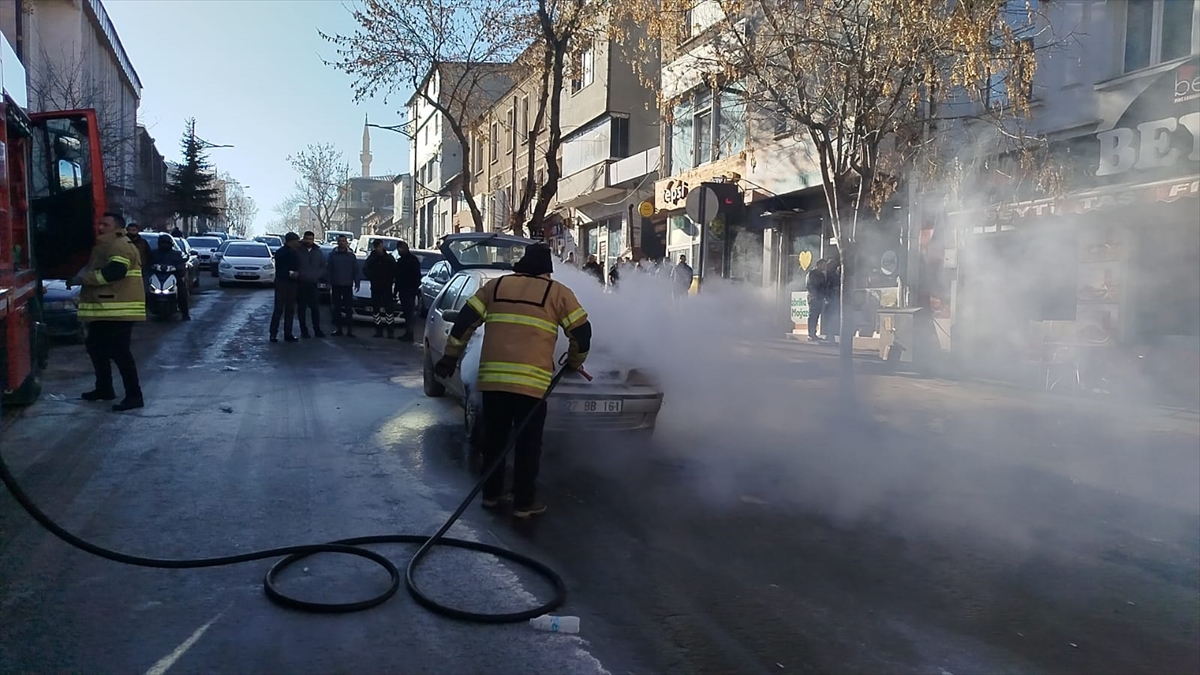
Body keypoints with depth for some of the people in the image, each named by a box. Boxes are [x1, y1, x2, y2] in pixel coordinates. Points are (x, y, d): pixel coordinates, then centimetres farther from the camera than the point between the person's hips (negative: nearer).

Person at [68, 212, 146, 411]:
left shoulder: (121, 247, -13)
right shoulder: (102, 247, 22)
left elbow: (113, 272, -26)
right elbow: (93, 269, 33)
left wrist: (82, 279, -17)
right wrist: (81, 277, 12)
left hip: (118, 310, -11)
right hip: (103, 310, 11)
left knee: (119, 352, -12)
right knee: (96, 348, 19)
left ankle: (134, 395, -10)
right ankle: (104, 388, 32)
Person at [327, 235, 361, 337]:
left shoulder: (351, 255, 5)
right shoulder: (333, 255, 5)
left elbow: (357, 270, 6)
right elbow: (328, 269, 5)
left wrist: (357, 282, -1)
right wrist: (329, 282, -2)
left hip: (348, 285, -1)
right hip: (336, 286, 1)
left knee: (349, 308, -3)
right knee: (337, 308, 5)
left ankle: (350, 330, -4)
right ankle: (338, 328, 12)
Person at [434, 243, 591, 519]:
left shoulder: (496, 285, 16)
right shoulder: (558, 292, 8)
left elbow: (465, 321, 13)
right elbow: (582, 331, 9)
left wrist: (451, 356, 19)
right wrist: (575, 361, 25)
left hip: (492, 376, 3)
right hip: (531, 380, -3)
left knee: (494, 437, 16)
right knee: (528, 443, 7)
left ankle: (491, 493, 25)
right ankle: (524, 502, 11)